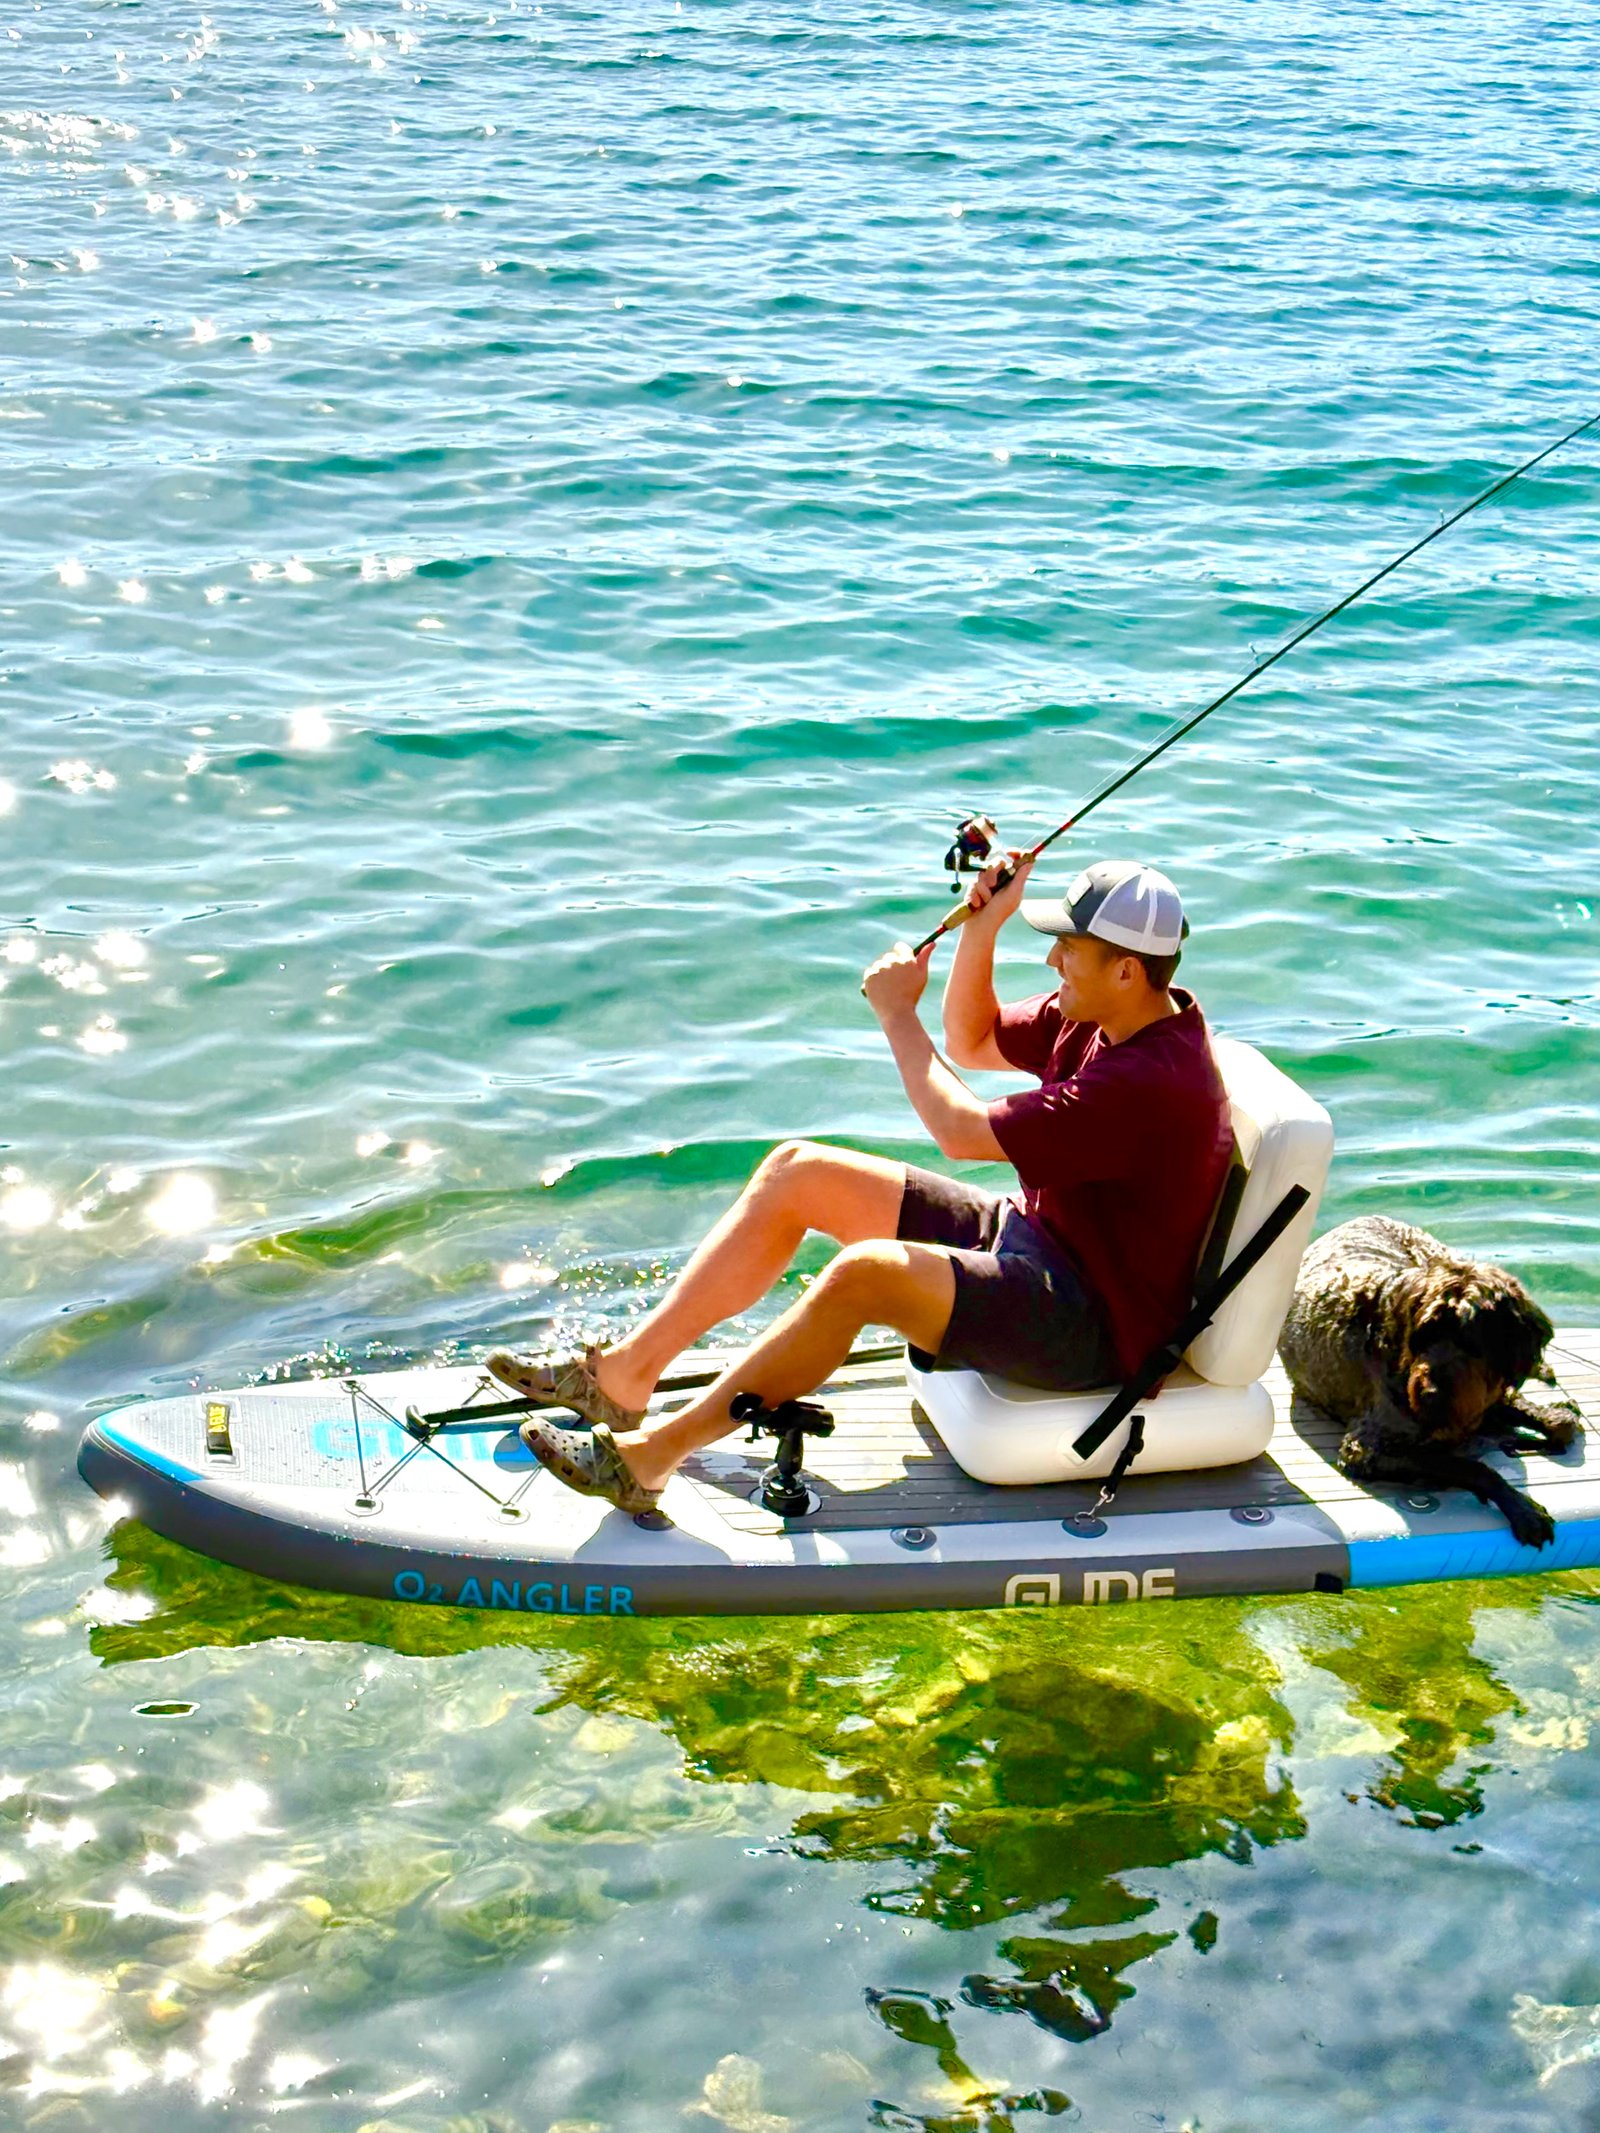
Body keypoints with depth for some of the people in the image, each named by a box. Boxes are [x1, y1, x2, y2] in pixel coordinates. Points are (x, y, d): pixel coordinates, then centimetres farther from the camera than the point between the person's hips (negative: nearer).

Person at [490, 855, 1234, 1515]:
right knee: (798, 1172, 2)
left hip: (1092, 1326, -10)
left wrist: (898, 1013, -12)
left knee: (867, 1271, -34)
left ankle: (651, 1454, -25)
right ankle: (627, 1371, 2)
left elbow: (961, 1131, -25)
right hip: (1025, 1233, 10)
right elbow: (971, 1040, 17)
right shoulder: (1098, 1015, 2)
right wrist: (983, 925, 1)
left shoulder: (1151, 1084, -28)